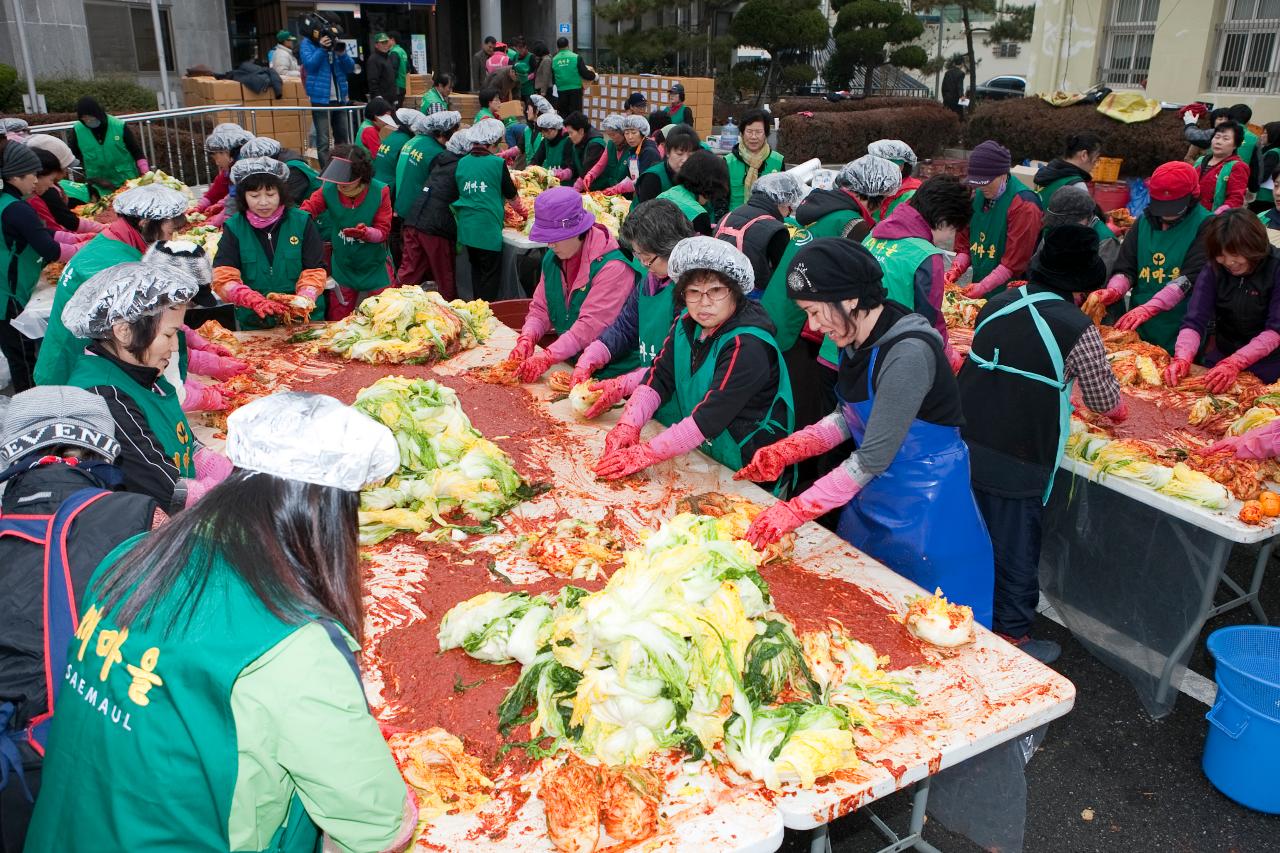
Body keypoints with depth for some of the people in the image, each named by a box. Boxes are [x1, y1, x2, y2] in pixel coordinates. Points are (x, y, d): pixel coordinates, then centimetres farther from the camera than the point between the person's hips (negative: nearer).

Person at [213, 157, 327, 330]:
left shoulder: (302, 222, -2)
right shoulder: (234, 228, -2)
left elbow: (314, 271, -5)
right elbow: (224, 279, -11)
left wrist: (305, 298, -25)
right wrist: (254, 300, -30)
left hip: (304, 319, -1)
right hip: (254, 324, 1)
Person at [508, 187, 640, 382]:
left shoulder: (613, 268, -19)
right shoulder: (552, 258, 7)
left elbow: (591, 326, -26)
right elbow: (540, 308, 11)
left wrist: (547, 357, -32)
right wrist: (527, 339, -10)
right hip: (567, 362, 8)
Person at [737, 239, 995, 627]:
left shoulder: (908, 353, -29)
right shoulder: (857, 340, -2)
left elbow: (874, 458, -27)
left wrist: (796, 511, -23)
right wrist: (785, 450, -3)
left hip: (923, 507, -8)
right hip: (874, 493, 8)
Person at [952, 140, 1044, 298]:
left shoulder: (1024, 205, -15)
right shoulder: (976, 197, 5)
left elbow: (1015, 261, -18)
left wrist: (983, 287, -21)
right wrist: (957, 269, -5)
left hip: (1009, 294, -6)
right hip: (978, 291, 6)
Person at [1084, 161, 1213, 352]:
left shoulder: (1205, 226, -7)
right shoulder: (1144, 221, 8)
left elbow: (1191, 277, -19)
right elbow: (1125, 268, 3)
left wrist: (1150, 308, -30)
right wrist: (1113, 292, -19)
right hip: (1140, 330, 4)